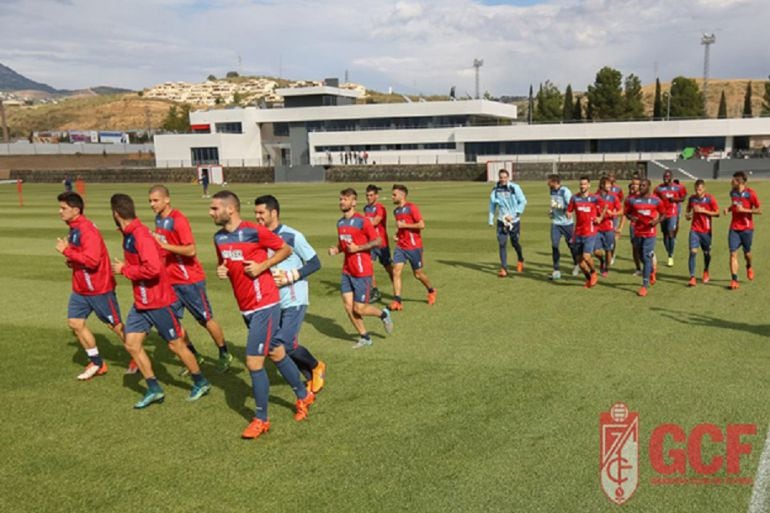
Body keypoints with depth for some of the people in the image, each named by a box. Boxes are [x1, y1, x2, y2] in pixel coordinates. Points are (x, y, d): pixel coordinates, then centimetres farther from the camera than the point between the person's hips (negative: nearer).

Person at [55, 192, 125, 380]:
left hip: (99, 288, -9)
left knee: (116, 325, 4)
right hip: (80, 288, 9)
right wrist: (71, 259, 1)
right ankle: (97, 363, 18)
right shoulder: (74, 229, 8)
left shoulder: (87, 230, -22)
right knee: (74, 322, 5)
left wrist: (66, 251, -24)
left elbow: (92, 260, -31)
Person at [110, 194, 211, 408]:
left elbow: (152, 268, -32)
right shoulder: (128, 235, 6)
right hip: (141, 302, 9)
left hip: (158, 301, -9)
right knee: (132, 344, 6)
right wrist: (124, 267, 3)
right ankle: (154, 390, 16)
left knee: (176, 345, 4)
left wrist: (124, 269, -20)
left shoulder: (140, 235, -23)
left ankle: (201, 383, 23)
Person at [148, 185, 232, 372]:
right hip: (171, 280, 8)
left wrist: (164, 245, -26)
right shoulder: (159, 219, 7)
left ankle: (225, 355, 22)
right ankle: (194, 356, 20)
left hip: (190, 279, -8)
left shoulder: (178, 220, -18)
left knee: (206, 319, 4)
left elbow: (191, 250, -24)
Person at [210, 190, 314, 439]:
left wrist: (262, 266, -17)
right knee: (277, 354, 19)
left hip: (265, 306, -7)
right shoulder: (219, 237, 5)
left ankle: (261, 420, 10)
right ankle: (303, 396, 39)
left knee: (253, 362, -7)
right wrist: (221, 270, -1)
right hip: (246, 308, 8)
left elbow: (286, 249, -6)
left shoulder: (254, 231, -16)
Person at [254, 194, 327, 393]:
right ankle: (311, 378, 27)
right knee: (276, 344, 6)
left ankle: (317, 366, 14)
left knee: (284, 344, -14)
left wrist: (290, 277, -18)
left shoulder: (292, 236, -13)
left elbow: (315, 263, -10)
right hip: (275, 301, 7)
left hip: (294, 300, -6)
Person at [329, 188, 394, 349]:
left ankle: (383, 314, 24)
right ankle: (365, 337, 18)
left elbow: (377, 241, -12)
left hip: (362, 272, -7)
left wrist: (358, 248, -19)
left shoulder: (362, 221, -12)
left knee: (359, 309, -5)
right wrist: (336, 250, 2)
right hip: (347, 271, 7)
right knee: (348, 306, 3)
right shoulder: (340, 222, 10)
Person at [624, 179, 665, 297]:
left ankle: (645, 285, -4)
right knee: (642, 257, 14)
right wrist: (631, 217, -12)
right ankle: (652, 270, 46)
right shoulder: (632, 200, 2)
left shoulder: (656, 200, -2)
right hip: (637, 232, 3)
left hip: (650, 233, -3)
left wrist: (657, 221, -12)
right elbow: (627, 212, 11)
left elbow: (663, 214, 8)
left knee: (646, 257, -9)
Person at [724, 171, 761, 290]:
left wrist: (744, 210, -19)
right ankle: (734, 280, -8)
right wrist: (728, 209, 1)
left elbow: (759, 211, -9)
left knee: (747, 253, 10)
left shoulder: (750, 193, -12)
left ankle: (749, 267, 45)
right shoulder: (732, 192, 4)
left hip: (747, 228, -3)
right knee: (733, 253, -7)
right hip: (734, 228, 3)